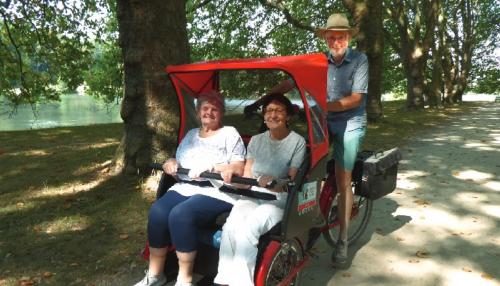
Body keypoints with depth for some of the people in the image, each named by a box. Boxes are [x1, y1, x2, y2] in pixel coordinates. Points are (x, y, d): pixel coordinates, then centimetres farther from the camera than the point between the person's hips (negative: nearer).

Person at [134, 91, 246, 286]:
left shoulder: (229, 133, 6)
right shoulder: (190, 134, 24)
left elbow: (239, 168, -4)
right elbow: (177, 162, 26)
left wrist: (209, 168, -16)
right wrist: (171, 164, 2)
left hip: (216, 191, -5)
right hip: (185, 188, 6)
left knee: (180, 214, -32)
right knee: (157, 211, -23)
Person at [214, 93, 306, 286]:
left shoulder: (297, 142, 0)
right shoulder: (256, 140, 15)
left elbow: (292, 181, -5)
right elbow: (246, 175, 12)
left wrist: (273, 184, -24)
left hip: (279, 199, -4)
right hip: (253, 195, 4)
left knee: (247, 229, -31)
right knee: (230, 227, -27)